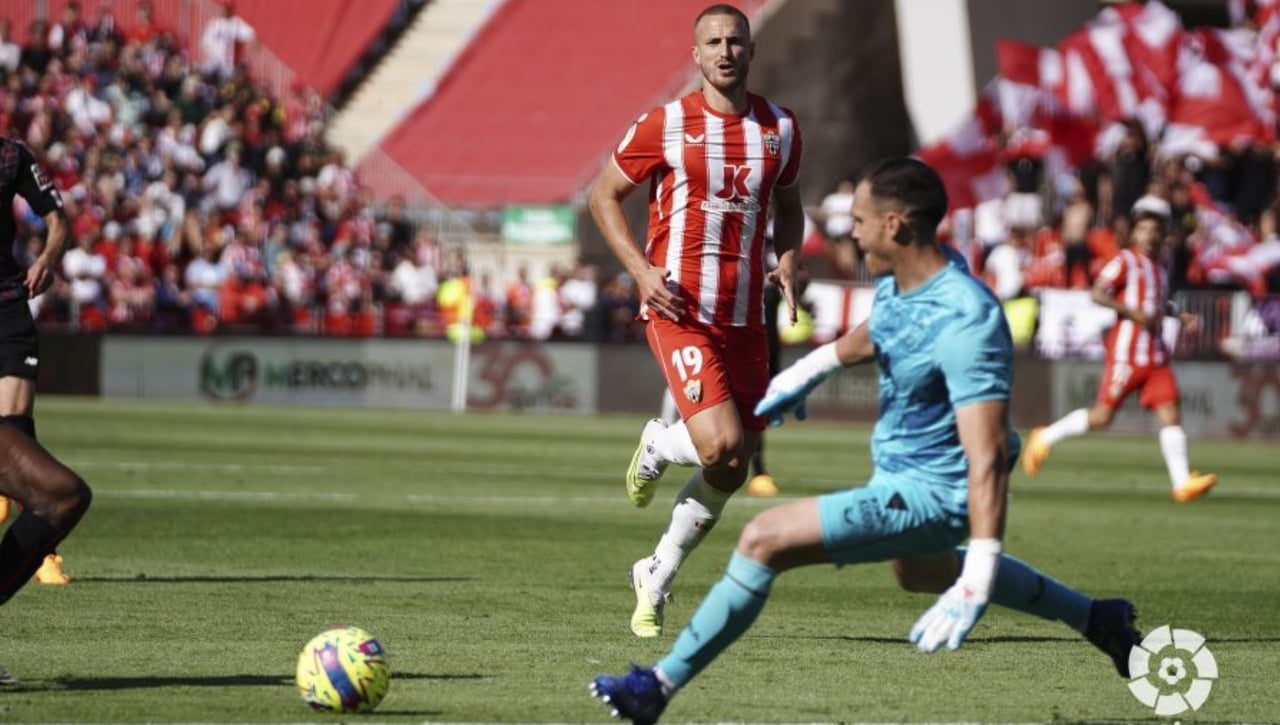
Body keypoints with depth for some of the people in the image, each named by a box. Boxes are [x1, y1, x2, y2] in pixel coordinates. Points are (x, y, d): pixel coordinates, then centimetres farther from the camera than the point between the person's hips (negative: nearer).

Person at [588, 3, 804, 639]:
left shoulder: (780, 128, 6)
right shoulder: (666, 126, -5)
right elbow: (603, 195, 4)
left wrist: (787, 260, 2)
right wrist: (641, 270, -10)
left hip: (744, 318, 5)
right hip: (679, 312, -5)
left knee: (732, 471, 6)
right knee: (721, 443, -22)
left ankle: (655, 580, 25)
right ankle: (658, 444, 15)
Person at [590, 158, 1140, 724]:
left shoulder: (965, 325, -34)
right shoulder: (897, 279, -7)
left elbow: (988, 456, -37)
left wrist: (978, 579, -42)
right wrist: (810, 369, 34)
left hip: (930, 494, -10)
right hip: (898, 467, 10)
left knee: (765, 540, -17)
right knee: (919, 571, 39)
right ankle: (1098, 619, 49)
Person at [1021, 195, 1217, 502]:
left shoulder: (1159, 266, 18)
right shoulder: (1126, 261, -6)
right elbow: (1098, 293, -16)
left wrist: (1179, 316, 18)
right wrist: (1134, 313, -22)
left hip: (1156, 355, 7)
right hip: (1127, 352, -7)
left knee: (1170, 413, -5)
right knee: (1102, 416, -4)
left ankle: (1182, 482, -9)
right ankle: (1045, 438, 16)